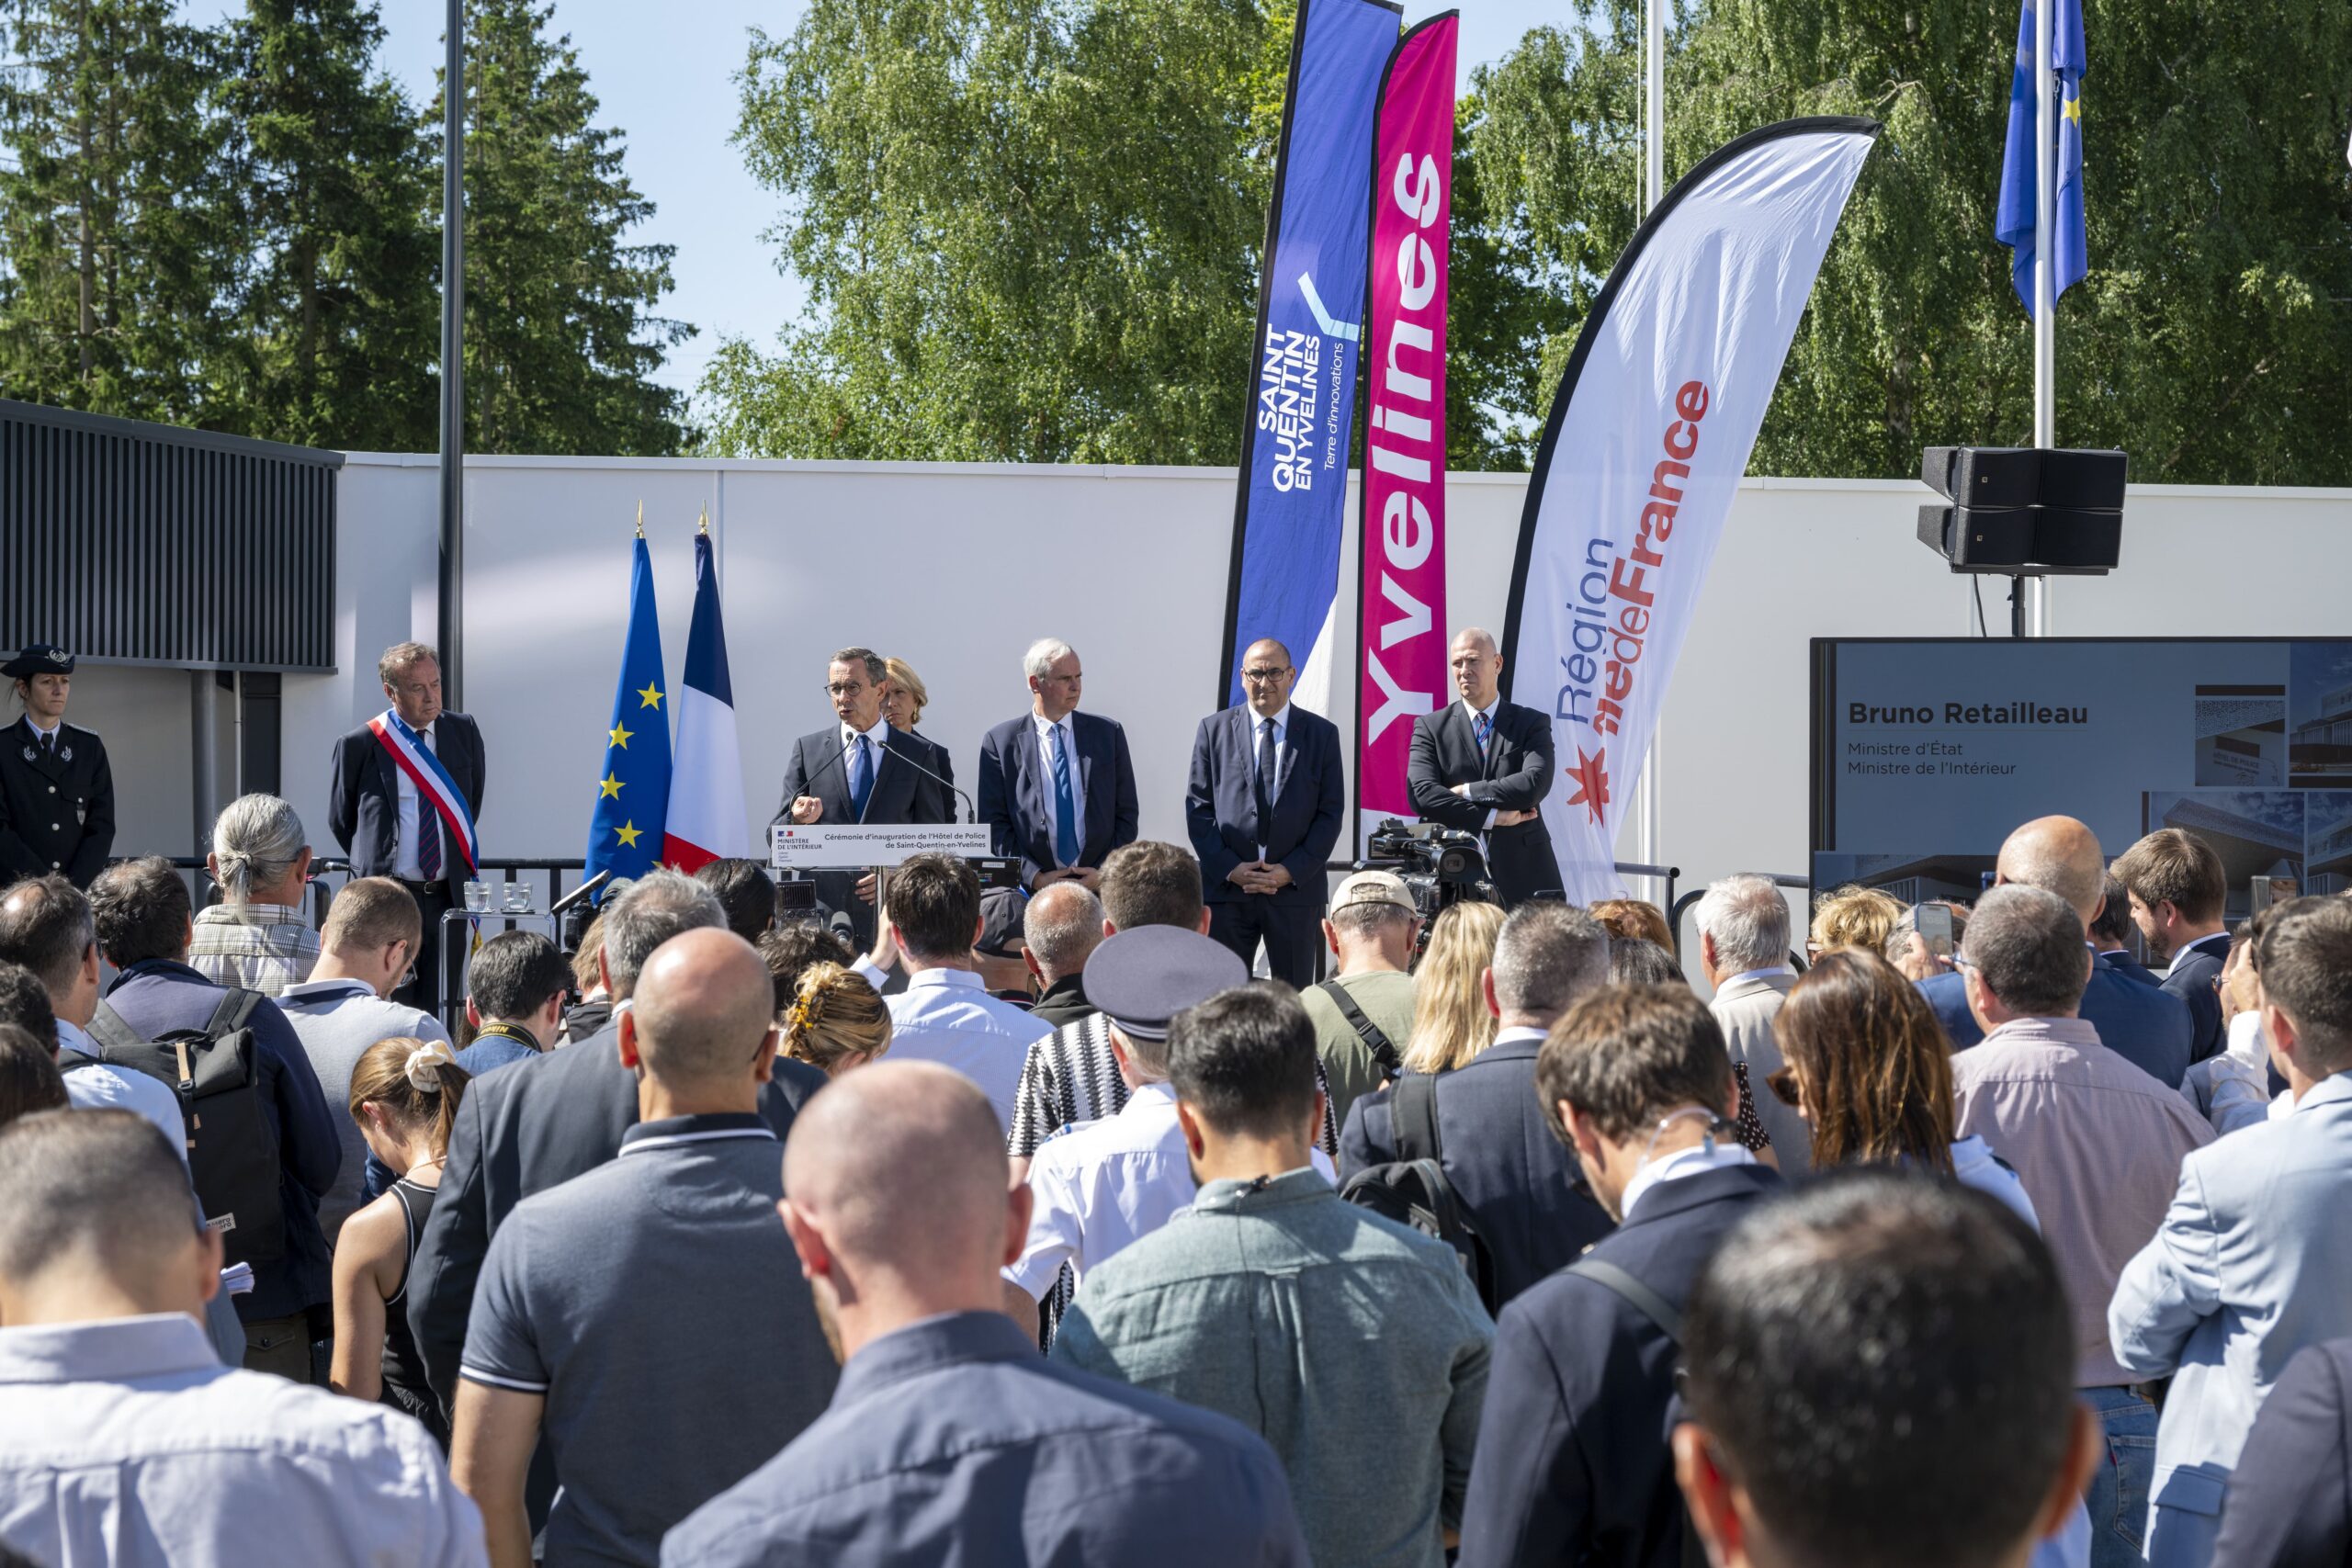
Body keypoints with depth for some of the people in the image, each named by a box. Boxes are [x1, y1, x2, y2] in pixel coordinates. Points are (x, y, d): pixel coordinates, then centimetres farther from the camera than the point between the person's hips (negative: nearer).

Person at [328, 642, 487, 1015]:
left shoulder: (464, 733, 6)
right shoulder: (359, 745, -4)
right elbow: (340, 820, 8)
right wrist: (374, 865, 10)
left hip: (448, 896, 3)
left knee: (439, 1009, 5)